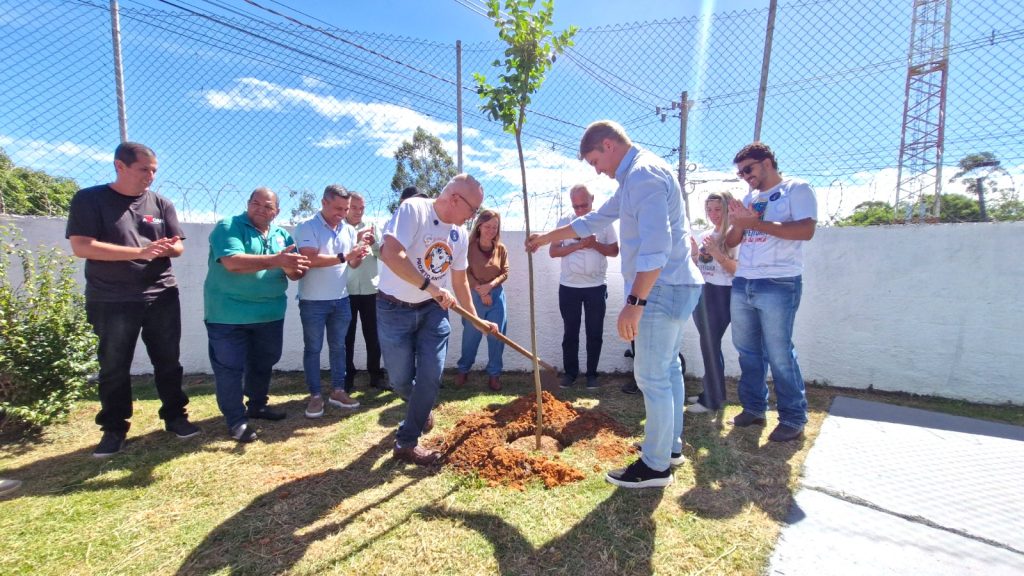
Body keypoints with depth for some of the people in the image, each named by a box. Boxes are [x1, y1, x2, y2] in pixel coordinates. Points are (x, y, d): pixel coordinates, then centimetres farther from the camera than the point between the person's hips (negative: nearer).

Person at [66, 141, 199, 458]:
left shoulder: (161, 204, 7)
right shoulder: (89, 199, -3)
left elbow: (178, 246, 8)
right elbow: (81, 246, -14)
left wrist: (168, 248, -17)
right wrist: (140, 251, -22)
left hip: (162, 297, 3)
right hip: (111, 302, -3)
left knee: (168, 362, 10)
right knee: (114, 368, 8)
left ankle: (175, 416, 24)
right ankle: (114, 429, 23)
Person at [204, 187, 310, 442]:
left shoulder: (283, 236, 7)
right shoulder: (228, 227, -10)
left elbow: (293, 273, 4)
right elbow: (233, 262, -26)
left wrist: (292, 269, -21)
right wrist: (276, 261, -32)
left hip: (270, 314, 6)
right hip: (228, 314, -6)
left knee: (263, 363, 18)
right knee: (230, 367, 2)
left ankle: (258, 405, 36)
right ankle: (236, 419, 14)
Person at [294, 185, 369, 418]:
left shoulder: (349, 230, 8)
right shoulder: (307, 227, -10)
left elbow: (353, 264, 9)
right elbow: (311, 259, -22)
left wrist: (359, 256, -14)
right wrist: (344, 257, -24)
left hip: (341, 300, 5)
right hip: (313, 301, -5)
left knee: (338, 346, 12)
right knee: (313, 348, 5)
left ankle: (337, 391, 22)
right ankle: (315, 395, 14)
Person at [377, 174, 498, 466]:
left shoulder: (460, 233, 2)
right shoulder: (414, 209, -19)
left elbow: (460, 280, 12)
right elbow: (390, 253, -33)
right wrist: (430, 287, -31)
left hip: (433, 311, 5)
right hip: (395, 309, -5)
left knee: (431, 374, -4)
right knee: (400, 379, 5)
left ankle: (406, 442, 12)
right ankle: (420, 408, 40)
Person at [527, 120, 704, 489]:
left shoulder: (643, 174, -16)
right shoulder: (634, 178, 19)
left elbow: (656, 246, -27)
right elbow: (593, 221, 28)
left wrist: (634, 302, -28)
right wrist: (547, 237, 32)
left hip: (662, 289, -11)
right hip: (672, 287, 11)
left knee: (652, 377, -3)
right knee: (667, 368, 18)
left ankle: (655, 466, 10)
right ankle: (671, 445, 32)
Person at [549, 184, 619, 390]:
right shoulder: (564, 221, 1)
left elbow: (614, 251, 1)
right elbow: (553, 251, -5)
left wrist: (594, 244, -16)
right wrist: (578, 244, -17)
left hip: (596, 287, 0)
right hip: (569, 287, 1)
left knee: (595, 333, 7)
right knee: (570, 332, 8)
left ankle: (592, 374, 19)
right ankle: (570, 372, 19)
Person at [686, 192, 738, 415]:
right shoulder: (704, 236, 13)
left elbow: (737, 269, -13)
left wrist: (717, 252, -22)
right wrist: (694, 253, 0)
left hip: (721, 295, -7)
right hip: (701, 293, 7)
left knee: (710, 345, -5)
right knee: (709, 345, 12)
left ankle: (713, 400, 5)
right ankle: (710, 392, 22)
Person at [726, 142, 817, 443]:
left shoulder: (796, 189, 0)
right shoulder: (749, 198, 19)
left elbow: (806, 230, -15)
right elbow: (731, 241, 18)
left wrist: (756, 223, -15)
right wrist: (738, 223, -4)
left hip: (779, 285, -6)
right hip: (742, 284, 7)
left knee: (779, 355, -4)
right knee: (748, 350, 9)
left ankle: (793, 418, 10)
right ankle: (753, 408, 21)